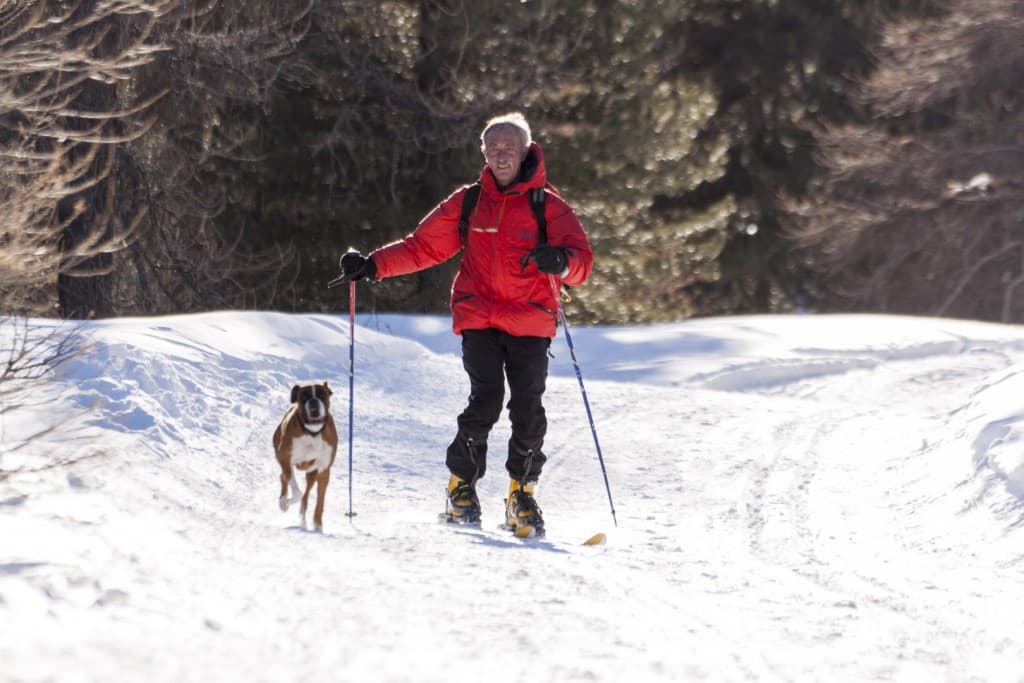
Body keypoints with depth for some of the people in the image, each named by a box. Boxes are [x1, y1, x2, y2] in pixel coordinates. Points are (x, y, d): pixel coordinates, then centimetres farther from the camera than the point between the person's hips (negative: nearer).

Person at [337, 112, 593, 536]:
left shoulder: (547, 206, 2)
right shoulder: (467, 203, 9)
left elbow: (582, 261, -8)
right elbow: (422, 247, 14)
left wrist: (561, 260, -32)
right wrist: (373, 266, 2)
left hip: (530, 323, 0)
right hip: (479, 318, 0)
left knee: (528, 409, -6)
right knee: (486, 400, -16)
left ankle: (523, 496, 13)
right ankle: (461, 489, -1)